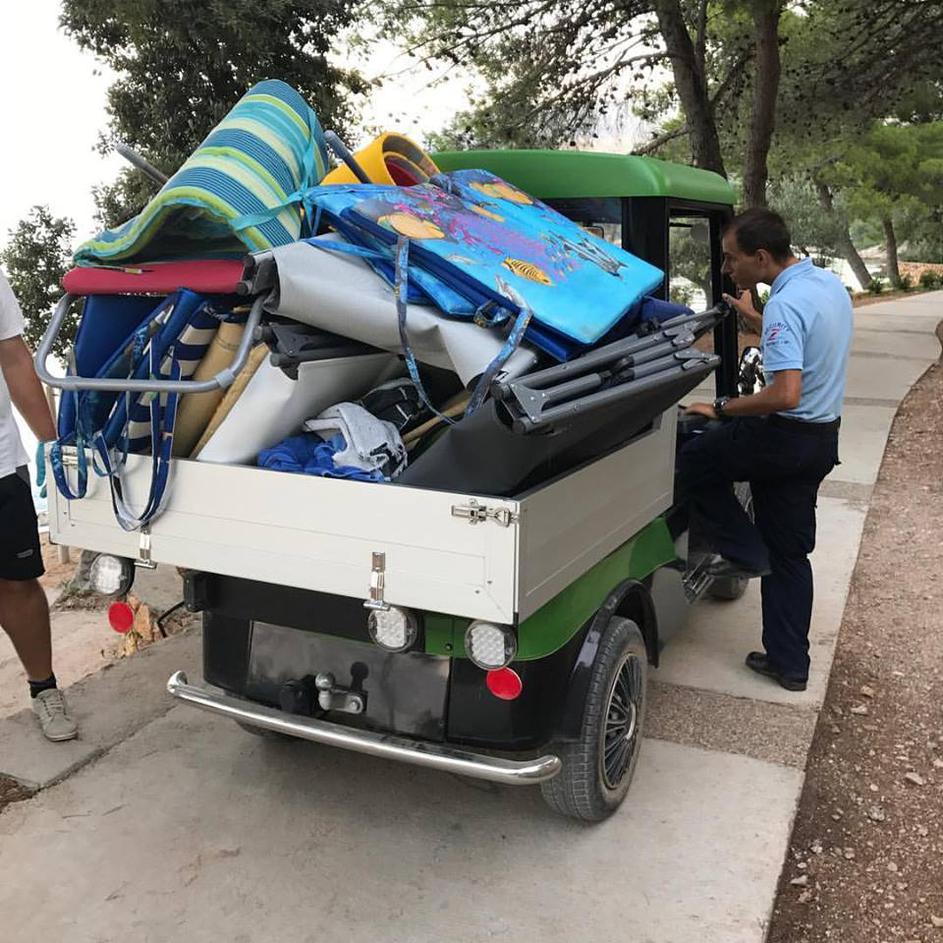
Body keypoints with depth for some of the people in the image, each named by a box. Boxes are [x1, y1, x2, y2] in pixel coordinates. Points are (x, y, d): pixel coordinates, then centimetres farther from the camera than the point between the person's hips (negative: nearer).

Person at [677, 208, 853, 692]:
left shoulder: (785, 304, -23)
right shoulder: (830, 284, 7)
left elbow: (786, 394, -31)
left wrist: (722, 409, -19)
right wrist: (753, 319, 27)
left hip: (784, 438, -9)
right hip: (822, 438, 10)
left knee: (690, 462, 11)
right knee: (790, 554, 15)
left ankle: (744, 552, 13)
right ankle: (789, 662, 23)